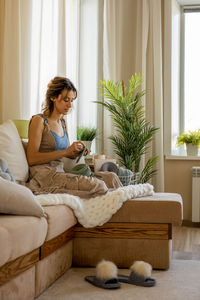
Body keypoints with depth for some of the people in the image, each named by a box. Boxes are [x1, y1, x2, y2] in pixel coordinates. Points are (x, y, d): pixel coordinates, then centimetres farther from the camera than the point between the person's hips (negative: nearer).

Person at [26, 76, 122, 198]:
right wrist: (66, 151, -16)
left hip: (60, 172, 7)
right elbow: (32, 159, -12)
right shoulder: (39, 121, -4)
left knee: (110, 178, -15)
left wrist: (78, 152, 4)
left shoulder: (63, 123, 19)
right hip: (44, 174, -7)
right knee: (98, 187, -28)